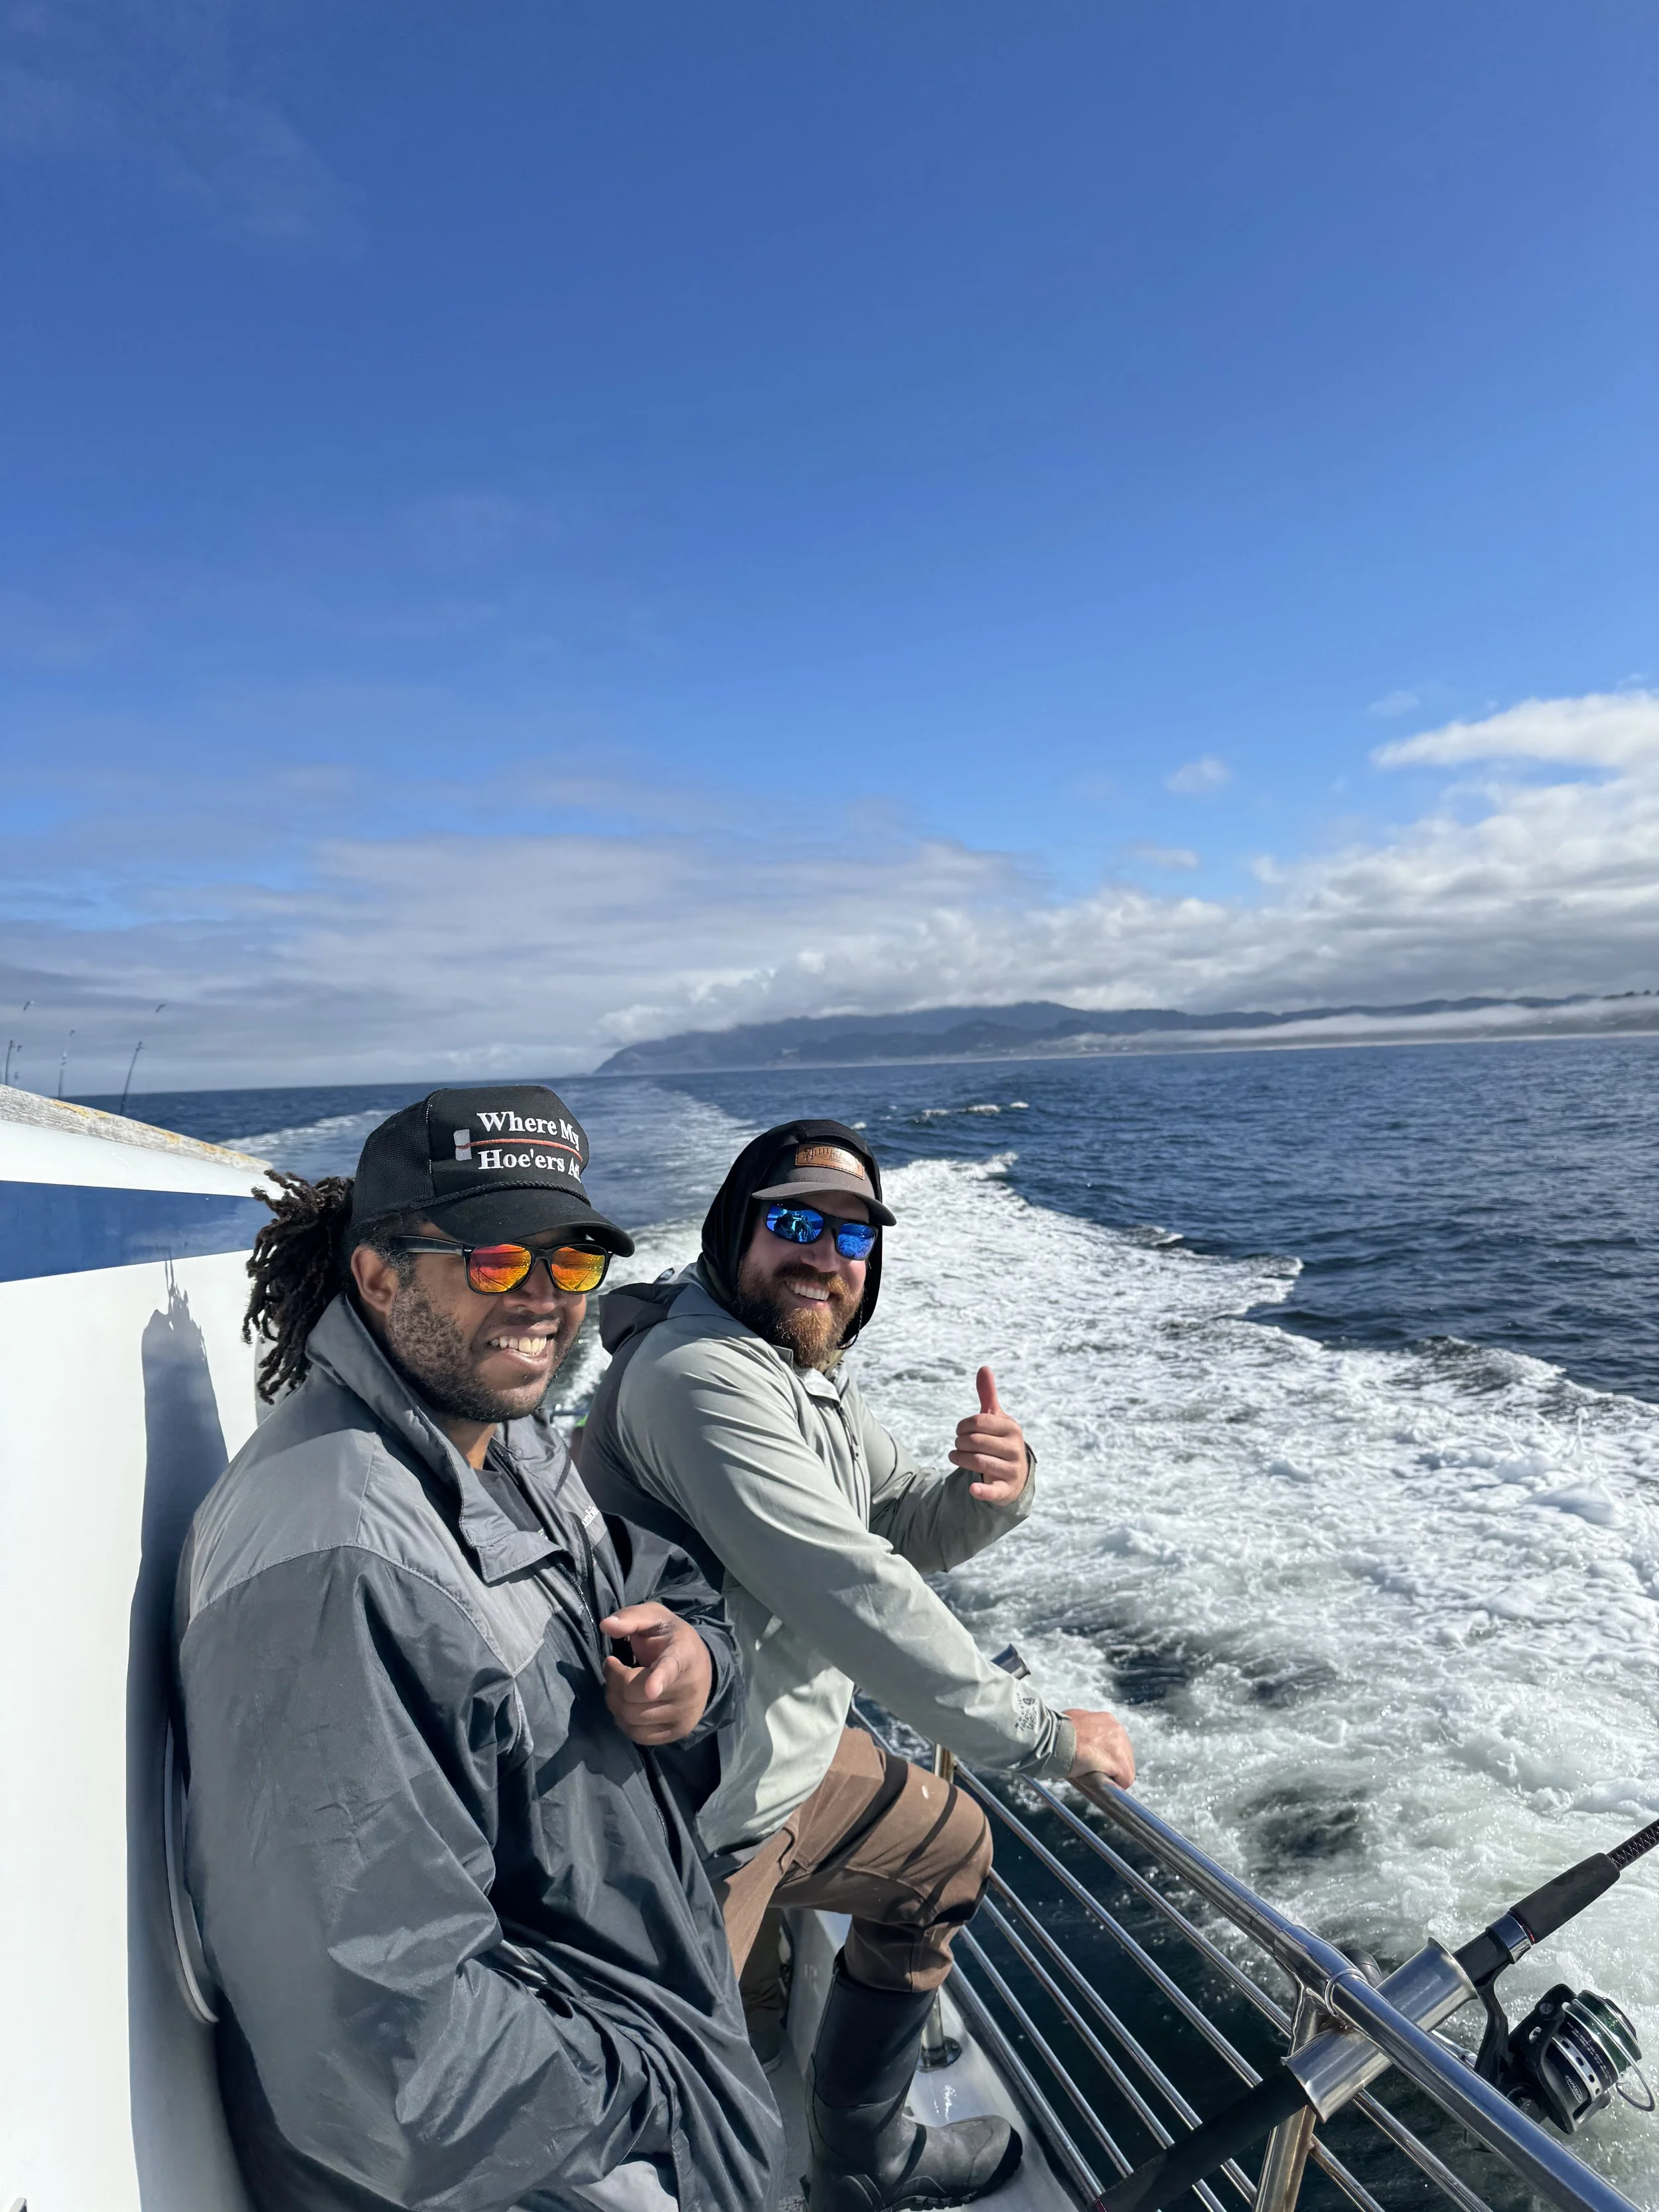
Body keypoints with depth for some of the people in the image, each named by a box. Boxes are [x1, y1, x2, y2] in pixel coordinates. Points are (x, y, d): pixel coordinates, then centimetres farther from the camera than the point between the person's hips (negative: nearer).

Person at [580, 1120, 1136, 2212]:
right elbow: (851, 1591, -32)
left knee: (947, 1851, 25)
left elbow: (916, 1530, 6)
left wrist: (998, 1488, -17)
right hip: (696, 1814, -10)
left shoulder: (806, 1374, 3)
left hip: (789, 1751, 10)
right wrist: (1039, 1734, -21)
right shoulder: (703, 1374, -29)